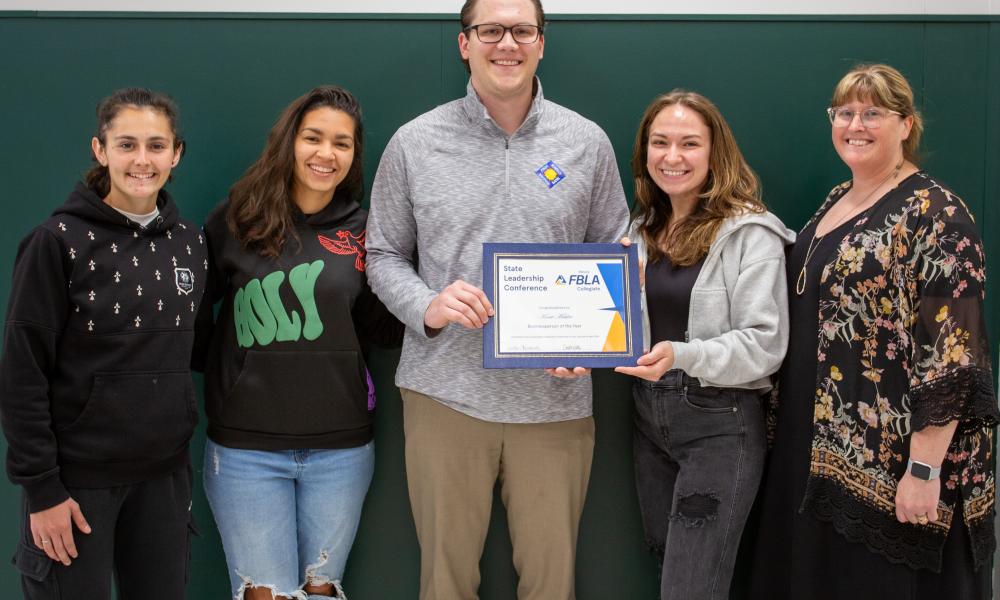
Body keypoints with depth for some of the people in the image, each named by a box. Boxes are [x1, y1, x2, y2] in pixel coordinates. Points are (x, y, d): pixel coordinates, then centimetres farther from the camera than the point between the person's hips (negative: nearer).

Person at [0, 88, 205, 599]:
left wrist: (184, 461, 13)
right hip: (78, 477, -5)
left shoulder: (188, 242, 6)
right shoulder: (60, 240, -10)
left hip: (164, 476, 5)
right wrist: (41, 489, -13)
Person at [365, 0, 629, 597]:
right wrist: (427, 307, -12)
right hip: (444, 392, 0)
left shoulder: (588, 143, 4)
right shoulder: (415, 143, 2)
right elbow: (385, 255, 8)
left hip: (556, 396, 1)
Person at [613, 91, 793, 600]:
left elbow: (764, 343, -16)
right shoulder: (643, 231, 10)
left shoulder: (750, 233, -12)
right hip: (649, 418, 7)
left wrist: (682, 356, -30)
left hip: (720, 422, -7)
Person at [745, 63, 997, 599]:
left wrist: (925, 468, -23)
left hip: (888, 459, -8)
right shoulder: (835, 204, 12)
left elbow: (951, 355, -19)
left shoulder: (934, 214, -14)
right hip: (820, 448, 8)